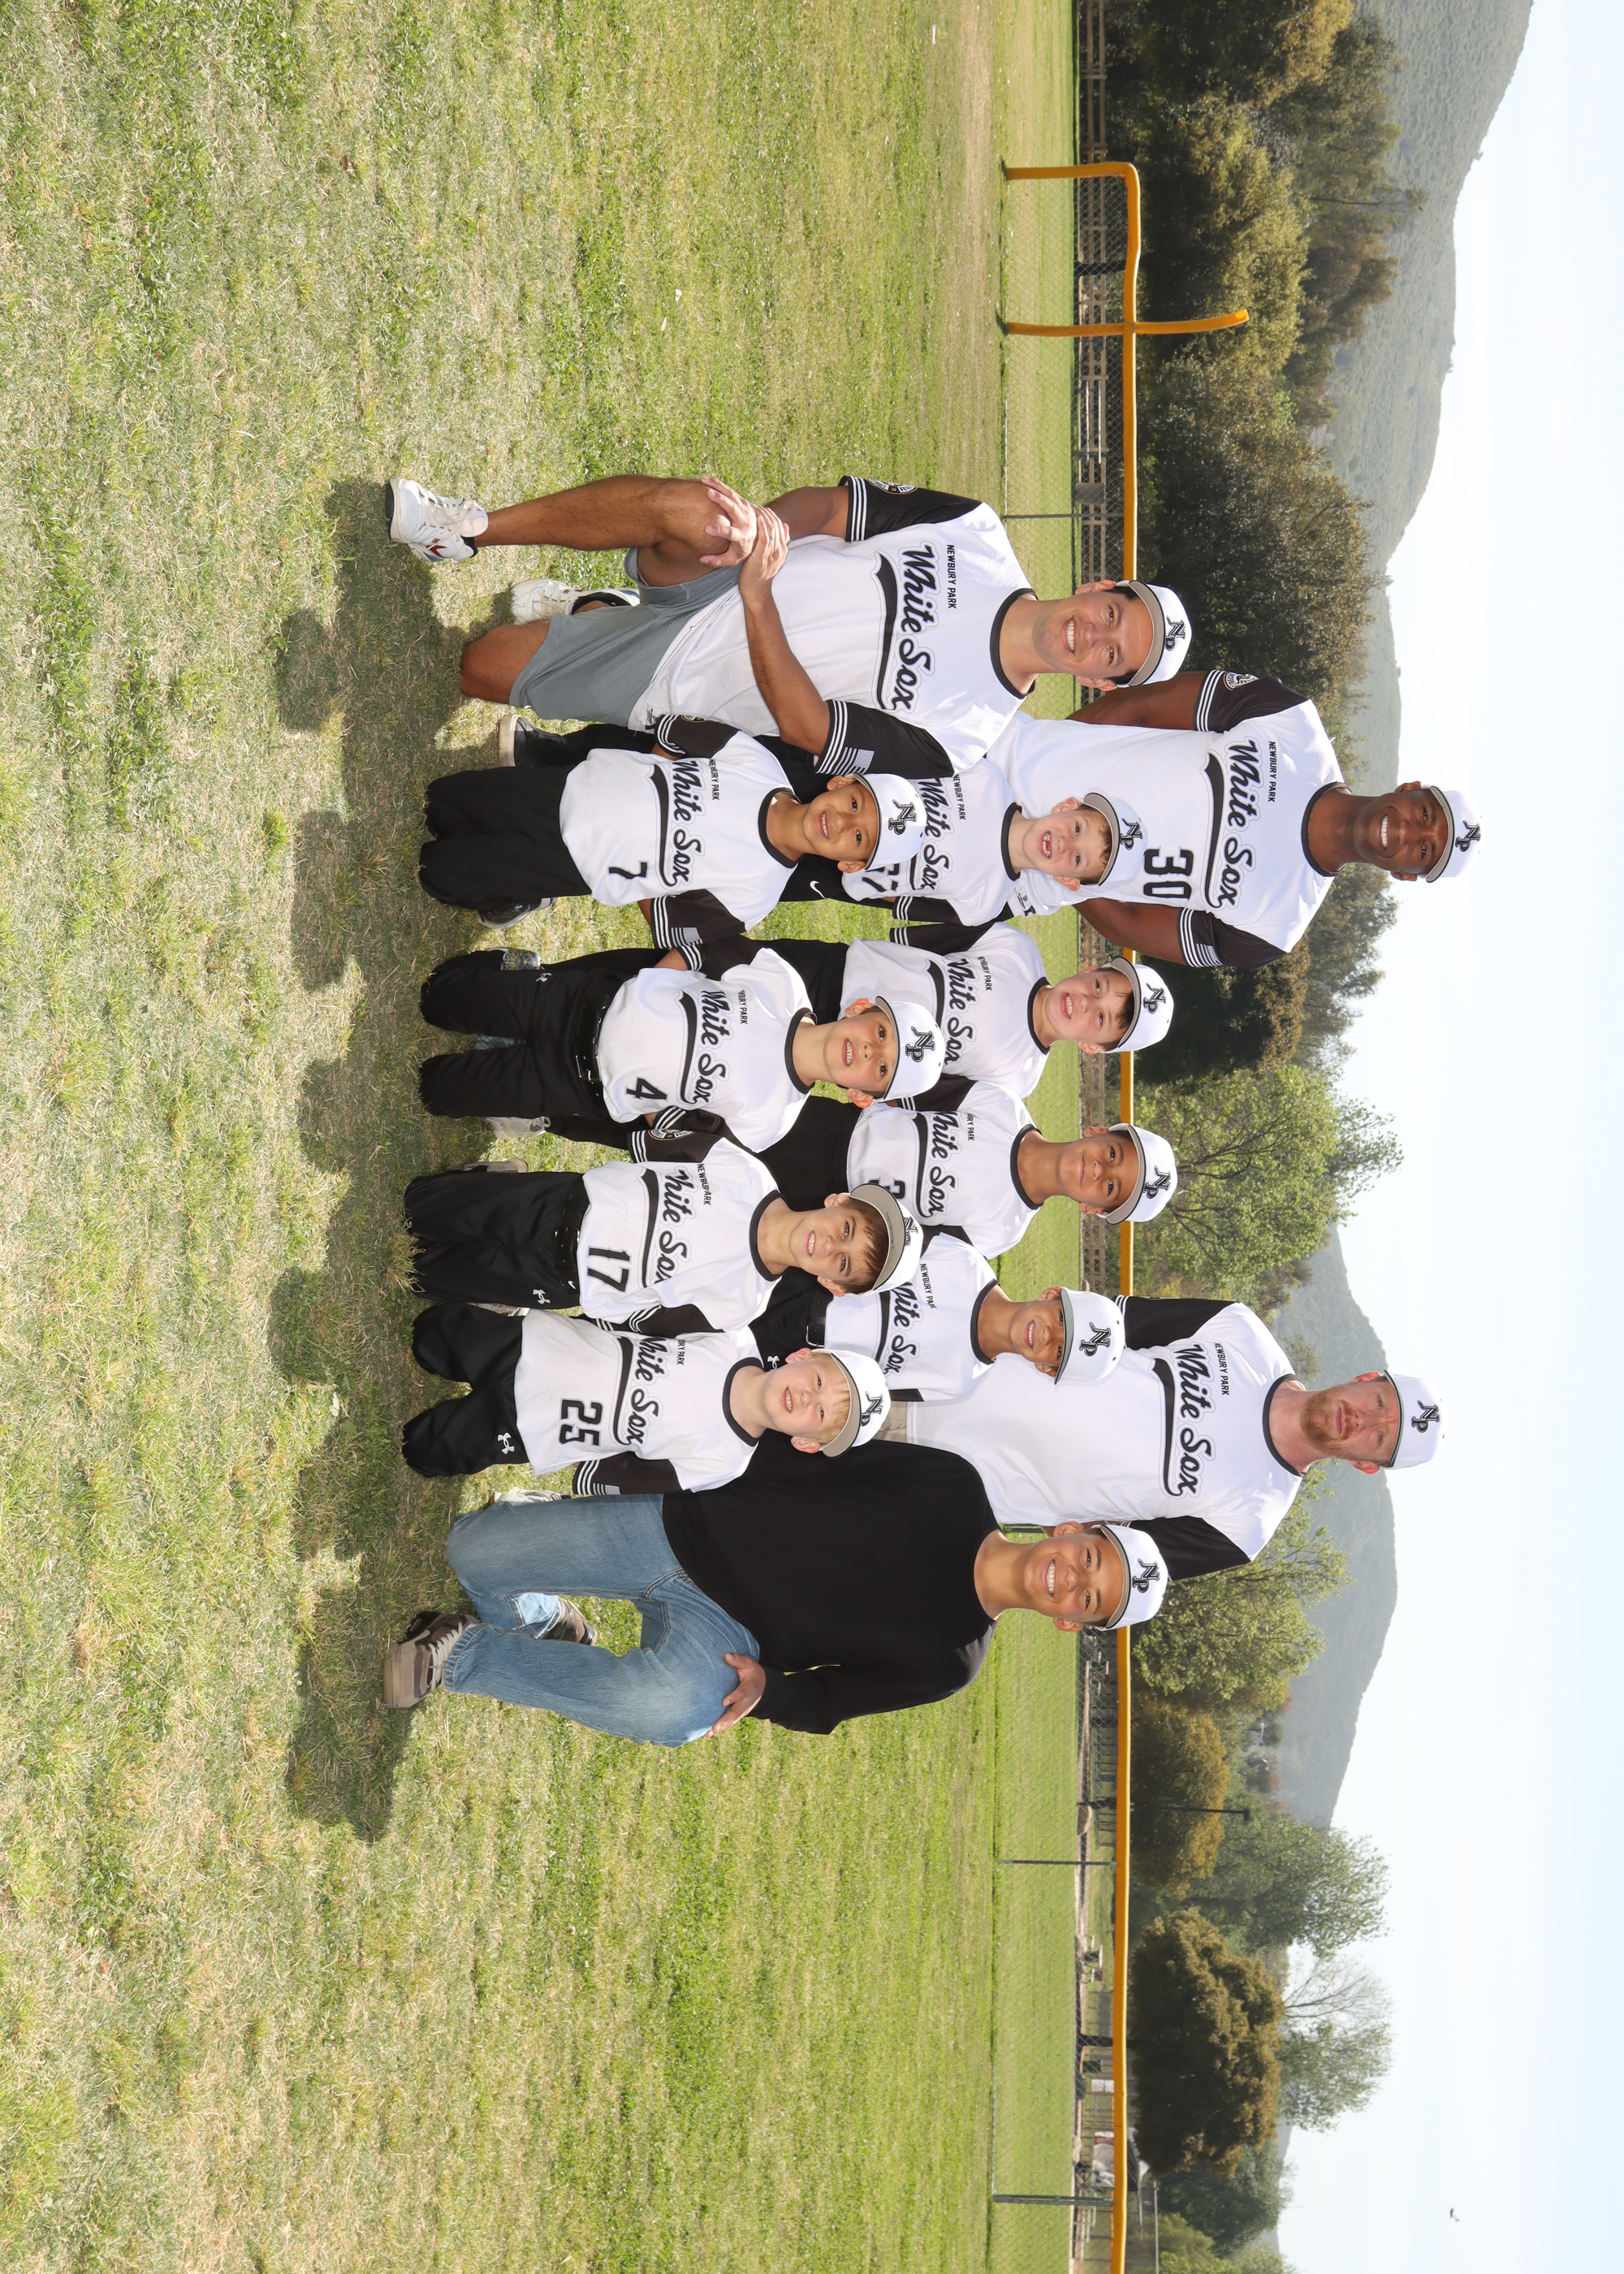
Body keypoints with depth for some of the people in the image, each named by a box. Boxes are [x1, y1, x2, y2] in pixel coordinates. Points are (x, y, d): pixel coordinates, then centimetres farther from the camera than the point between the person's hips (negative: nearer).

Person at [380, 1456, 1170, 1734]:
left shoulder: (951, 1662, -5)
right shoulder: (953, 1488, -3)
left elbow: (825, 1703, -2)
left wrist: (765, 1688, -22)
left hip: (718, 1628, -2)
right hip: (683, 1530, 2)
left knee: (677, 1707, -39)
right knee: (471, 1550, -8)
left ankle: (465, 1656, -16)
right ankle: (537, 1620, 29)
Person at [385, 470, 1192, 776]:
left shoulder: (961, 736, -18)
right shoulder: (978, 537, -6)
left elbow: (806, 726, -22)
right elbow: (830, 506, -3)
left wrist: (758, 599, -32)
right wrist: (772, 525, -26)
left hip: (673, 678, -3)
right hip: (705, 576, 3)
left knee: (486, 666, -14)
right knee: (685, 506, -31)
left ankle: (591, 619, 22)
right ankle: (470, 527, -5)